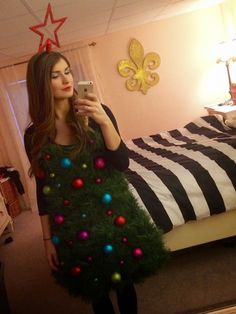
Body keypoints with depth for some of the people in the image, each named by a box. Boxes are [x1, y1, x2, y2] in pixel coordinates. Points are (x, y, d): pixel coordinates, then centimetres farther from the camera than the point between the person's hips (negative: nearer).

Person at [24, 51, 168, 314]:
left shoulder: (97, 114, -7)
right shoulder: (35, 135, -5)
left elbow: (122, 164, -12)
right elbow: (43, 189, 1)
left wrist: (104, 121, -26)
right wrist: (47, 239, 4)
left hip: (113, 215, 0)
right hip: (72, 228, 1)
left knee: (125, 282, 18)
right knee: (96, 291, 20)